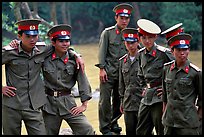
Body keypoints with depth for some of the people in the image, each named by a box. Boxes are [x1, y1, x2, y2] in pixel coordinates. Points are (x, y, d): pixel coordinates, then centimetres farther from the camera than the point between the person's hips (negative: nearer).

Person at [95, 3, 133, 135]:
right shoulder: (107, 32, 2)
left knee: (118, 100, 6)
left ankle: (114, 123, 22)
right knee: (105, 99, -3)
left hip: (123, 73, 3)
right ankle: (105, 128, 4)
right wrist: (102, 69, -10)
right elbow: (102, 51, -1)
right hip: (108, 72, -3)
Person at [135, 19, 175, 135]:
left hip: (160, 96, -7)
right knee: (141, 131, 8)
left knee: (161, 130, -1)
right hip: (147, 97, 7)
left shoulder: (163, 53, -12)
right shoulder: (141, 54, 10)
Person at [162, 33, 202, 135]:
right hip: (169, 122, 4)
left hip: (188, 123, -4)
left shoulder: (195, 73, -7)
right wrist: (164, 114, 14)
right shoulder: (167, 68, 5)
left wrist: (197, 119, -1)